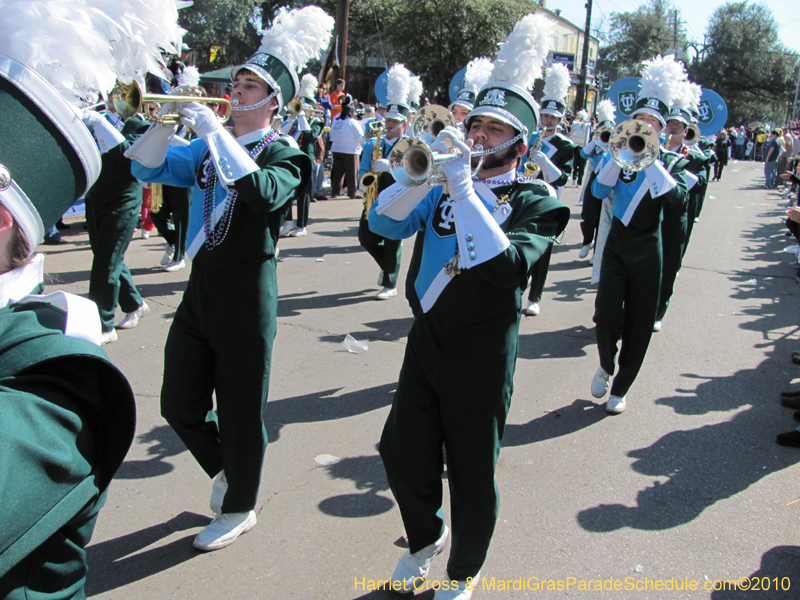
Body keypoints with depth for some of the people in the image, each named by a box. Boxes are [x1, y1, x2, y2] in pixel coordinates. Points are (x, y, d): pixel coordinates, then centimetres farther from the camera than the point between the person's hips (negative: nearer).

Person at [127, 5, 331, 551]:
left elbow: (262, 192, -29)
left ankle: (239, 508, 27)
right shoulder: (207, 149, 11)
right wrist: (167, 120, -10)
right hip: (201, 290, 7)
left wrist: (214, 129, -26)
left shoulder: (283, 155, -7)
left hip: (247, 296, -6)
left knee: (240, 410, 5)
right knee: (180, 407, 14)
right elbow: (146, 169, 5)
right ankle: (225, 471, 41)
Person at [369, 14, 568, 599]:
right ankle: (425, 537, 43)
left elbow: (505, 265, -26)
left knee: (472, 471, 8)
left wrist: (463, 188, -26)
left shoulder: (537, 201, -8)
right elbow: (384, 222, -4)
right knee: (403, 451, 14)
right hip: (427, 337, 5)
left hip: (481, 352, -5)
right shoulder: (445, 186, 7)